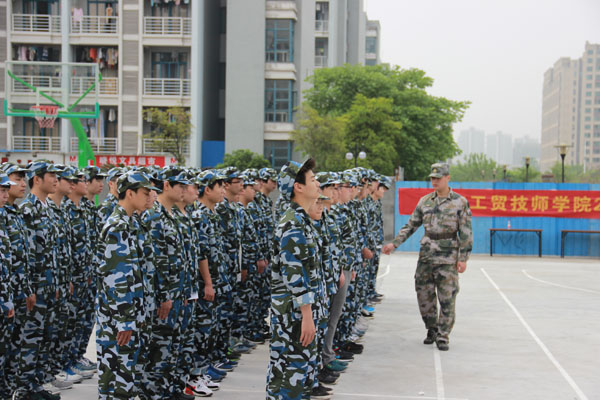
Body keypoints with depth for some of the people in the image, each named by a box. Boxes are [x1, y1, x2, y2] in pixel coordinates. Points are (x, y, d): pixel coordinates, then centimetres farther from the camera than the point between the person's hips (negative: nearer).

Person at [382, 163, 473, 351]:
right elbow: (411, 225, 13)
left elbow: (466, 232, -3)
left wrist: (463, 258, -8)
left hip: (448, 256, -4)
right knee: (424, 294, 6)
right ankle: (432, 329, 24)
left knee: (447, 297, -3)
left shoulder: (460, 202, -3)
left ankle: (443, 335, 7)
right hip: (426, 253, 4)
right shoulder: (425, 201, 8)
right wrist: (394, 243, 4)